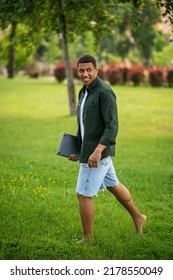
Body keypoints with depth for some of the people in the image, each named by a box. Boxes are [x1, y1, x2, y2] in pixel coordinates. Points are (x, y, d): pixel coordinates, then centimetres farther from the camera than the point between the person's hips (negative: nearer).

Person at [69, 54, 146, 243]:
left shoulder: (104, 92, -19)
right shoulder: (84, 92, 10)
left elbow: (112, 126, -24)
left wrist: (97, 151, -34)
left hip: (98, 150, -10)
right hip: (89, 149, 10)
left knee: (84, 194, -4)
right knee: (112, 184, 23)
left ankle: (88, 238, 10)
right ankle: (137, 217, 39)